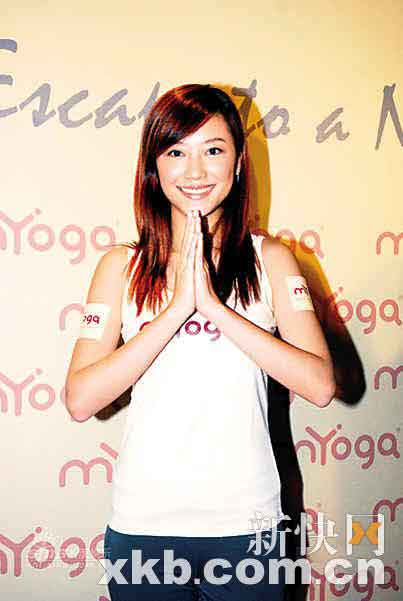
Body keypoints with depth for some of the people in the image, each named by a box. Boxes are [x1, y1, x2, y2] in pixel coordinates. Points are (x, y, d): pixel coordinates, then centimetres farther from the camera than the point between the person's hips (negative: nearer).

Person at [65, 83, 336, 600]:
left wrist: (213, 304, -20)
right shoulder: (121, 266, -1)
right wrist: (177, 308, -19)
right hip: (143, 523, 0)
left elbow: (320, 384, -13)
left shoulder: (270, 258, -1)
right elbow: (80, 399, -11)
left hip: (245, 523, 0)